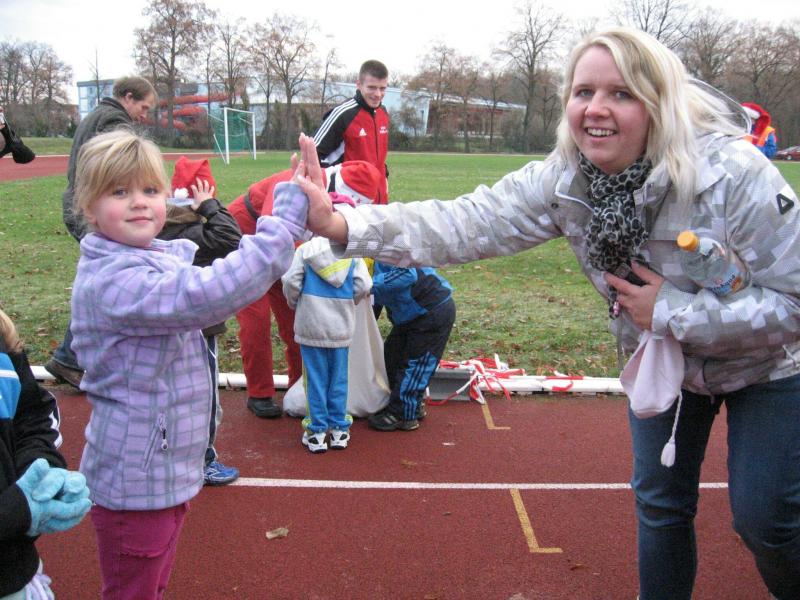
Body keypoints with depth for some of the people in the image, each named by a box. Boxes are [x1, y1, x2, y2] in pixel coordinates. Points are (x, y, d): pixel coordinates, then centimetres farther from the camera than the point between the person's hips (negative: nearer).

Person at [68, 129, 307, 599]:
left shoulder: (169, 255, 2)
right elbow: (208, 296, -40)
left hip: (169, 470, 9)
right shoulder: (111, 282, -27)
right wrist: (284, 223, -36)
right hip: (137, 483, -8)